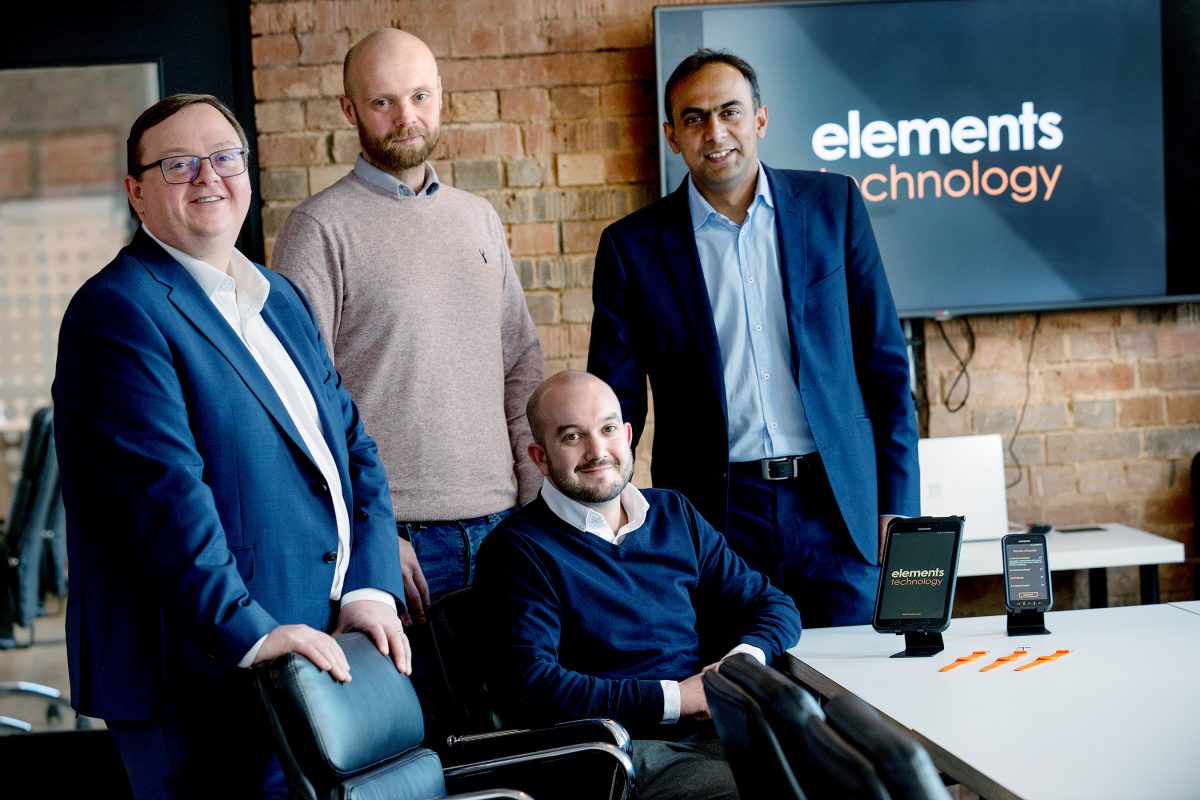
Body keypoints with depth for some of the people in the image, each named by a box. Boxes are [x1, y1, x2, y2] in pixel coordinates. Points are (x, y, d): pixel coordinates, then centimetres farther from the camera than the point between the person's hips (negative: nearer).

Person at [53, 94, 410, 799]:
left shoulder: (283, 300, 17)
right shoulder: (117, 311, -10)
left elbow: (353, 446, 14)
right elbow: (161, 490, -20)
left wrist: (372, 587, 0)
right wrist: (248, 631, -24)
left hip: (322, 659, 8)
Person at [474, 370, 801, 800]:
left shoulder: (674, 514, 18)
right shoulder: (518, 549, 0)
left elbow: (773, 605, 19)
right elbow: (530, 688, -11)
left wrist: (746, 658, -6)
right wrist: (675, 699, -11)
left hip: (725, 728, 6)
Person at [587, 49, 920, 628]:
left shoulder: (832, 205, 6)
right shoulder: (633, 246, 2)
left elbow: (884, 362, 7)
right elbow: (615, 406, 5)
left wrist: (898, 504, 2)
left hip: (838, 510, 1)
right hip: (713, 513, -1)